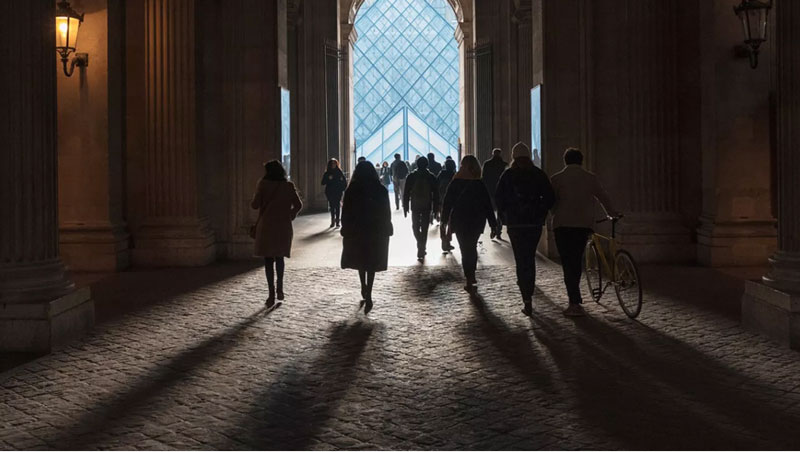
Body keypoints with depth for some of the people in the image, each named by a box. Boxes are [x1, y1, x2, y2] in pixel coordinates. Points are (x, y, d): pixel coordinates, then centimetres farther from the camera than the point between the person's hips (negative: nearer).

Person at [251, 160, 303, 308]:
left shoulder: (263, 184, -7)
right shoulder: (288, 186, 1)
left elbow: (255, 205, -8)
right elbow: (298, 205, -2)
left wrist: (254, 199, 12)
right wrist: (290, 216, 11)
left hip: (267, 226, -3)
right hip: (284, 227, 3)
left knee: (268, 260, 2)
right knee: (279, 257, 20)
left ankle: (272, 294, -2)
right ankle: (280, 289, 19)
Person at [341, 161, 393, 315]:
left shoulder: (351, 191, -6)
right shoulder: (381, 190, -4)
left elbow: (346, 213, -5)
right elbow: (387, 213, 0)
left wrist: (346, 231, 4)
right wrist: (386, 231, 9)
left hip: (356, 231, 0)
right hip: (376, 232, 0)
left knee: (360, 260, 21)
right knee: (372, 263, 3)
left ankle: (364, 288, 22)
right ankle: (368, 296, -5)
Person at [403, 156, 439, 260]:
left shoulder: (411, 177, -3)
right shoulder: (431, 177, -2)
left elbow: (406, 193, -2)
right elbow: (435, 194, 1)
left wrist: (405, 207, 3)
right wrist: (435, 207, 8)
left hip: (415, 206, 0)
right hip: (427, 207, 0)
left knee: (415, 226, 16)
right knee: (424, 229, 5)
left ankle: (421, 247, 8)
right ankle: (421, 250, 4)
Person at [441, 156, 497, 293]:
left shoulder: (455, 183, -6)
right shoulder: (480, 184, -5)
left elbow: (447, 203, -2)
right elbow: (488, 205, -5)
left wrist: (444, 220, 10)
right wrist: (493, 224, 0)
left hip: (459, 221, -1)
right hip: (476, 222, 1)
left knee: (465, 249, 3)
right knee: (472, 247, 20)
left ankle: (470, 280, -2)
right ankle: (471, 276, 26)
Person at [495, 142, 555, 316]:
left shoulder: (507, 175, -1)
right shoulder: (539, 174, 2)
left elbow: (498, 199, -2)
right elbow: (549, 197, 0)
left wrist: (504, 216, 11)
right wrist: (541, 214, 11)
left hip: (514, 223, -2)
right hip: (535, 223, 2)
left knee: (521, 258, 0)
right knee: (530, 257, 16)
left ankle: (527, 299, -7)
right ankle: (528, 288, 24)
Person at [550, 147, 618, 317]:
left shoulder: (557, 178, 0)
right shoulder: (590, 178, 6)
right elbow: (603, 198, 15)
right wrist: (612, 213, 31)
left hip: (563, 225, -2)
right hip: (584, 225, 3)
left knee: (568, 263, -3)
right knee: (577, 261, 15)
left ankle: (575, 303, -11)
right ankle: (574, 298, 24)